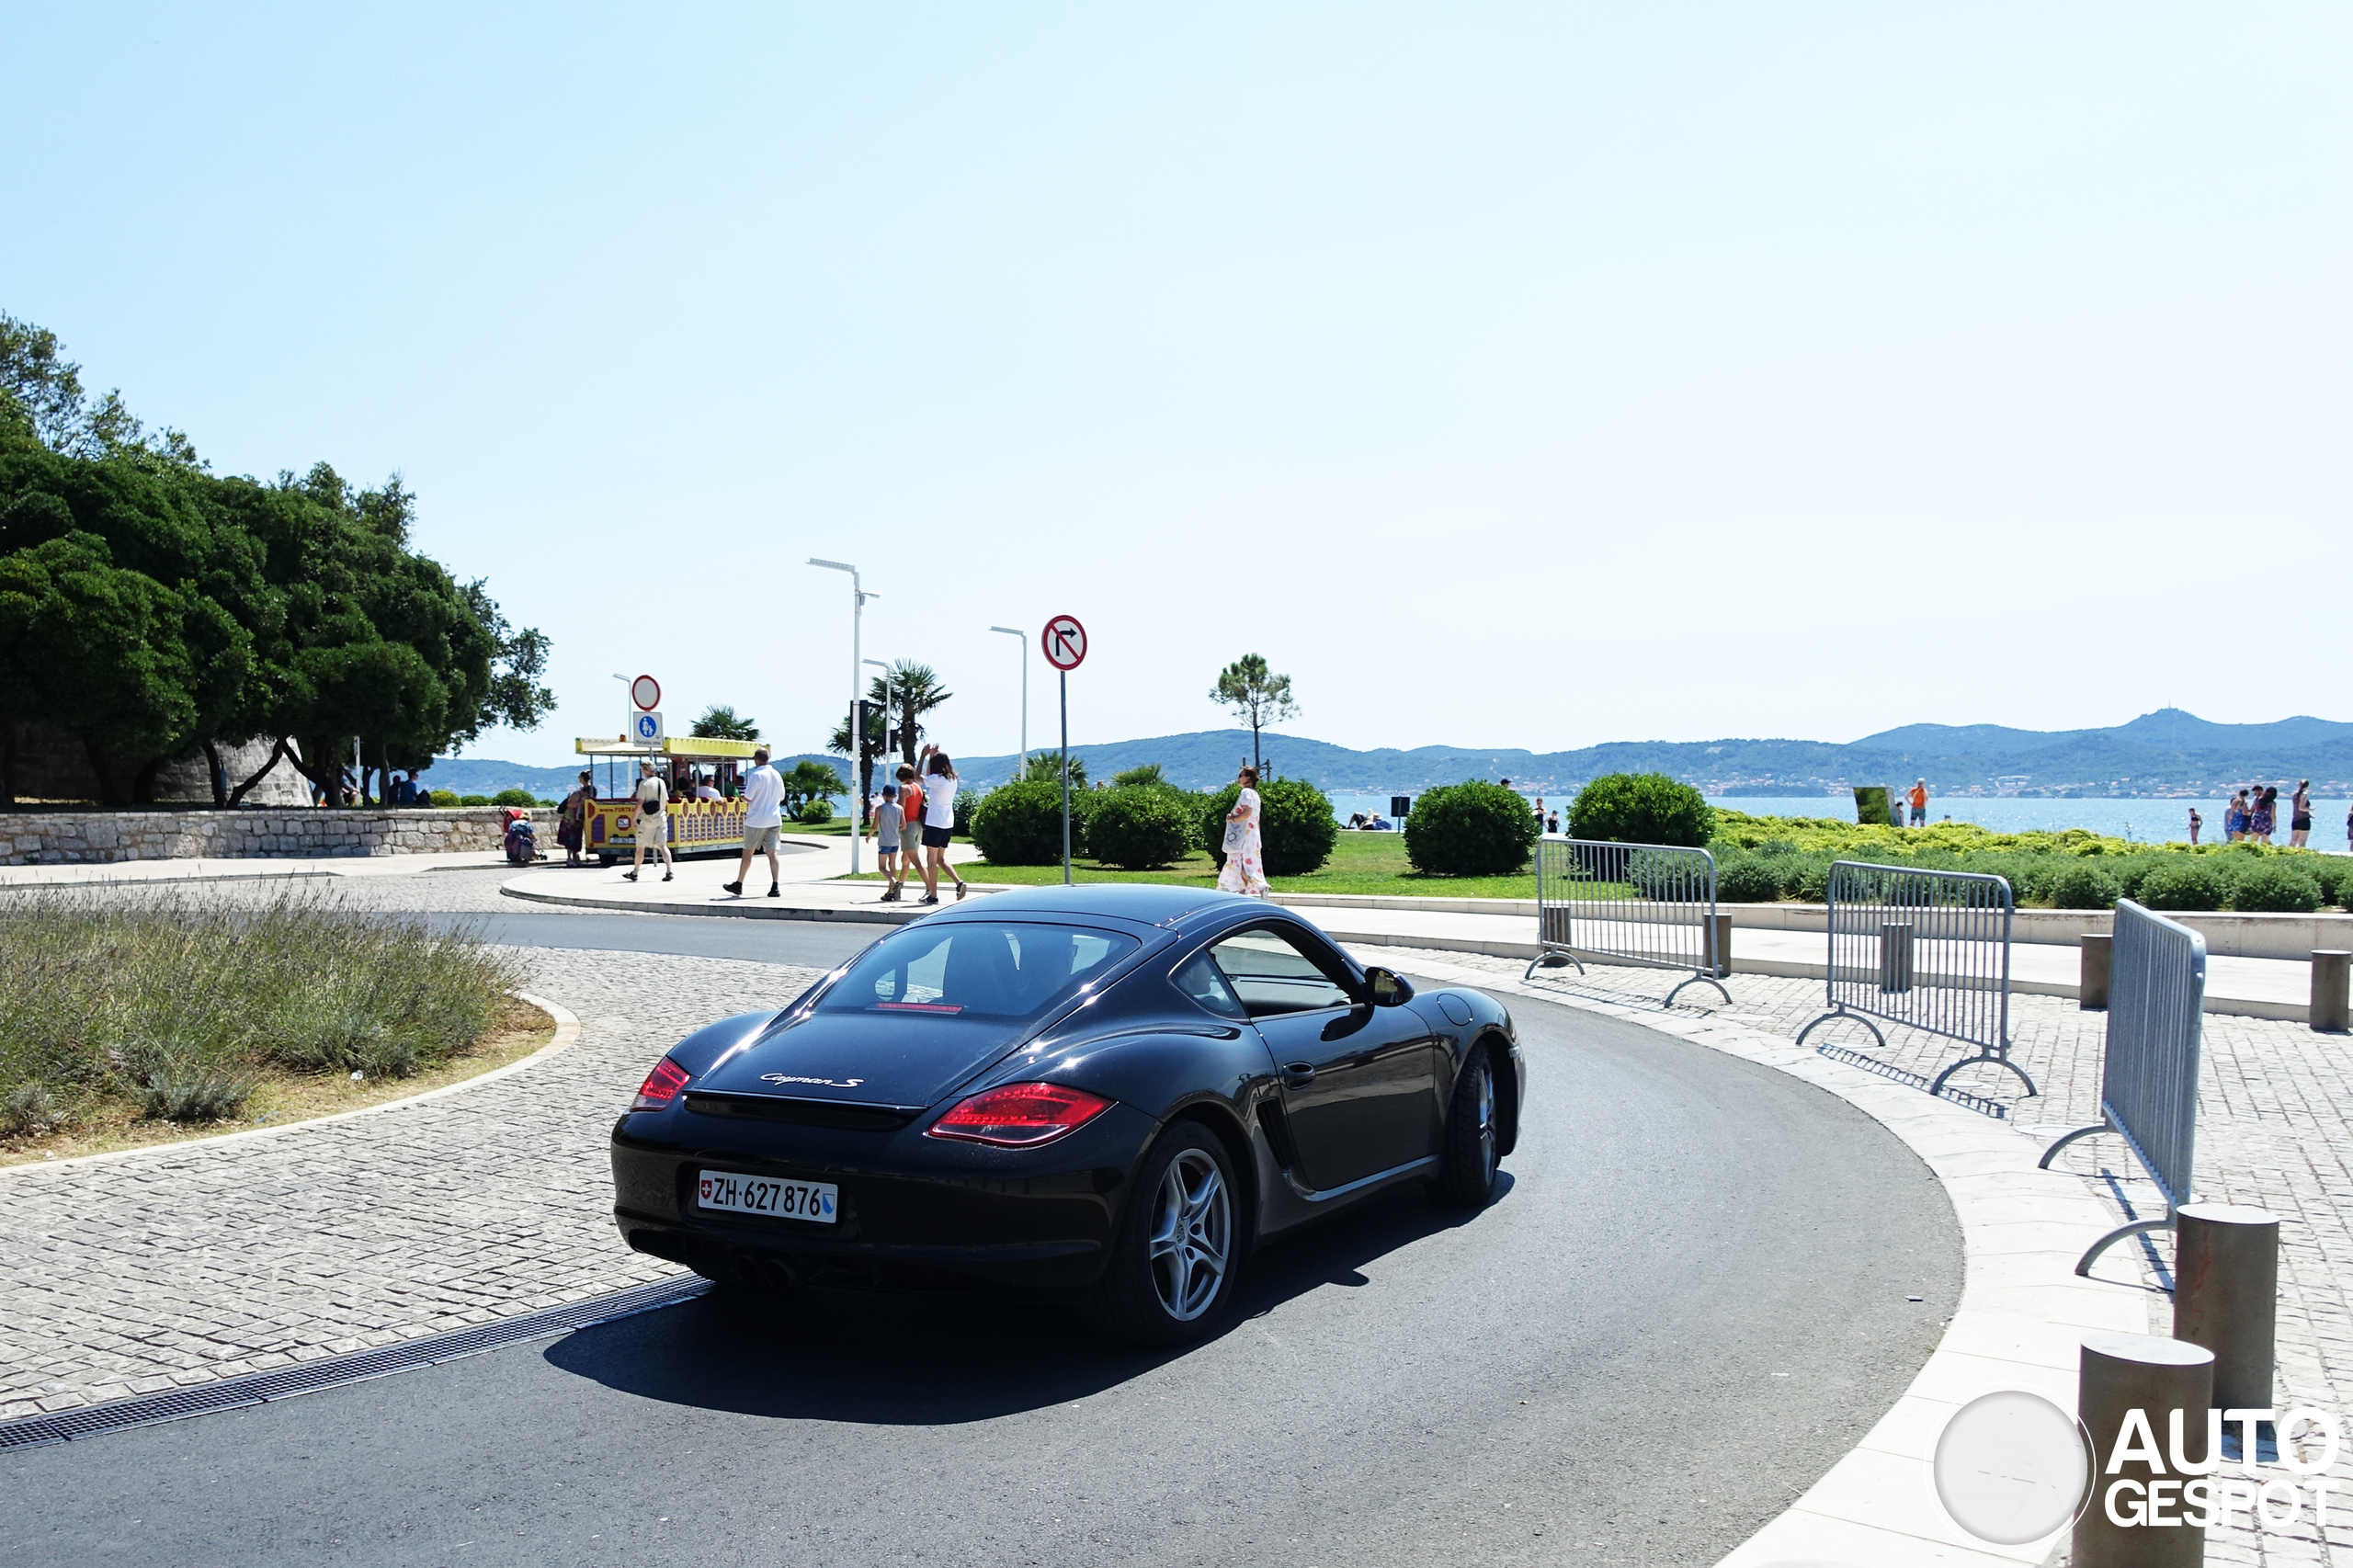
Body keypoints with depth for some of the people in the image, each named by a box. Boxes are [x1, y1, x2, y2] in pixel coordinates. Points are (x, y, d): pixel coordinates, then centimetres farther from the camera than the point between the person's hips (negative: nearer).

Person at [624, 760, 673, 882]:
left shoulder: (644, 783, -10)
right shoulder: (661, 782, 9)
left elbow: (640, 803, -14)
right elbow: (666, 802, 14)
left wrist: (635, 818, -9)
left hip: (647, 819, -5)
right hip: (661, 818, 5)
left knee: (640, 847, 8)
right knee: (662, 846, 0)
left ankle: (634, 873, 19)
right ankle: (670, 870, -16)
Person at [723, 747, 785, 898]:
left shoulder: (756, 775, -12)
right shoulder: (777, 775, 8)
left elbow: (747, 798, -13)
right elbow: (781, 797, 18)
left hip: (757, 820, -5)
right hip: (774, 819, 5)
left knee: (748, 852, 8)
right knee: (772, 853, 0)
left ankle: (738, 885, 19)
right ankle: (775, 887, -11)